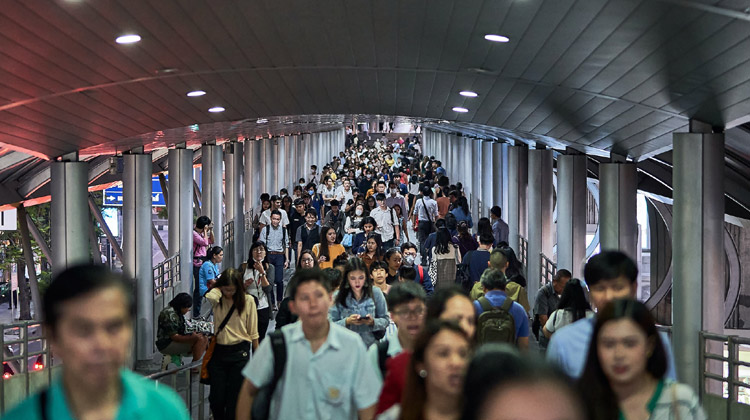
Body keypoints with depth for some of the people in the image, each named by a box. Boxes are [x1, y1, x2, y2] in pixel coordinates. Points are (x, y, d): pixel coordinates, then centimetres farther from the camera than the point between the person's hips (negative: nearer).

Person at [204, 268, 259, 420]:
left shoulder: (248, 300, -2)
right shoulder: (217, 299, -1)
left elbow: (253, 332, 4)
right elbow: (209, 297, -29)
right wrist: (218, 289, -9)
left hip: (239, 352, -1)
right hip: (218, 351, 1)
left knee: (234, 398, 3)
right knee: (216, 398, 4)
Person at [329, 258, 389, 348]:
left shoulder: (376, 293, 7)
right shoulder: (338, 297, 5)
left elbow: (385, 320, 9)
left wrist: (373, 322, -10)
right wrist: (347, 321, -14)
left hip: (371, 346, 1)